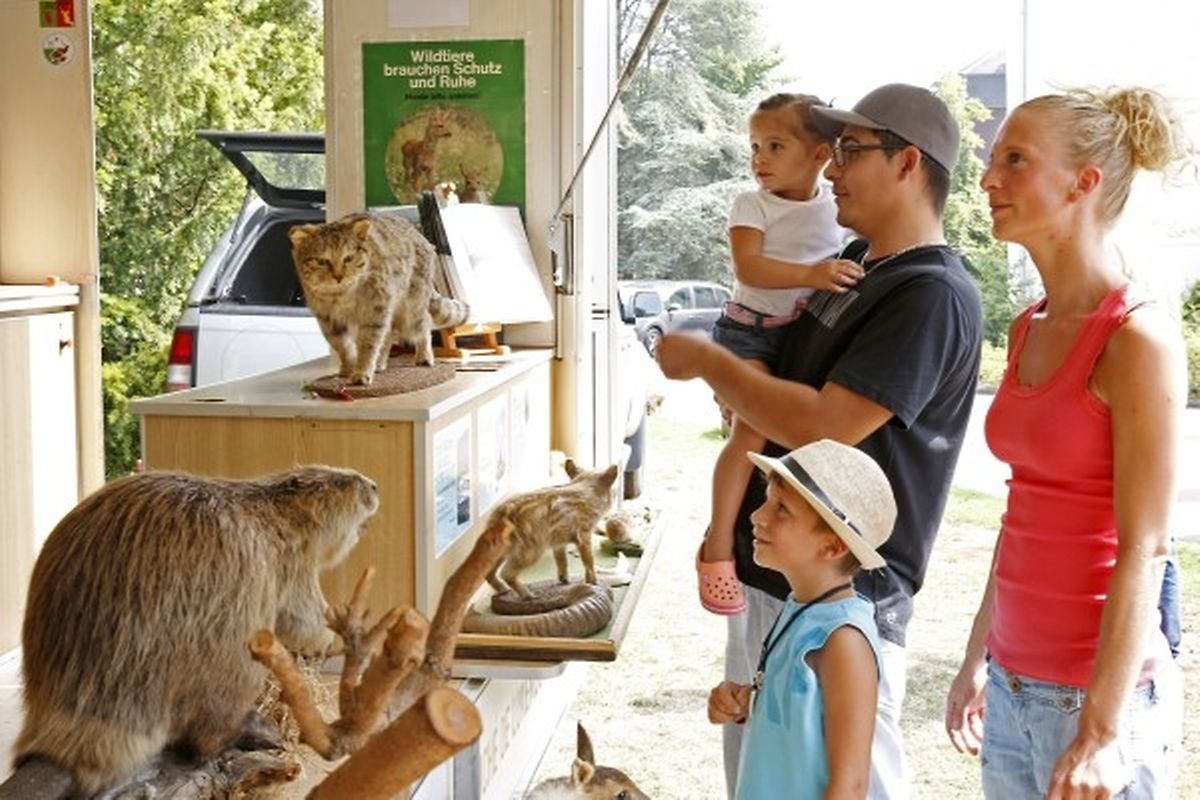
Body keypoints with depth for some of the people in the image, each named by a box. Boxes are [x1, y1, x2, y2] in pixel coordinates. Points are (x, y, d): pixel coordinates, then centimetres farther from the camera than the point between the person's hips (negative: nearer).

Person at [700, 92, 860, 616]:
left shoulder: (838, 206, 5)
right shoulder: (752, 206, -6)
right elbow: (748, 267, -22)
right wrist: (811, 274, -35)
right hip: (751, 331, -5)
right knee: (753, 430, -22)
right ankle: (717, 548, -16)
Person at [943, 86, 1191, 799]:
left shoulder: (1137, 338, -14)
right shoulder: (1029, 330, 7)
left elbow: (1142, 550, -17)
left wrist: (1100, 730, -18)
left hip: (1096, 694, -7)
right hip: (1015, 685, 7)